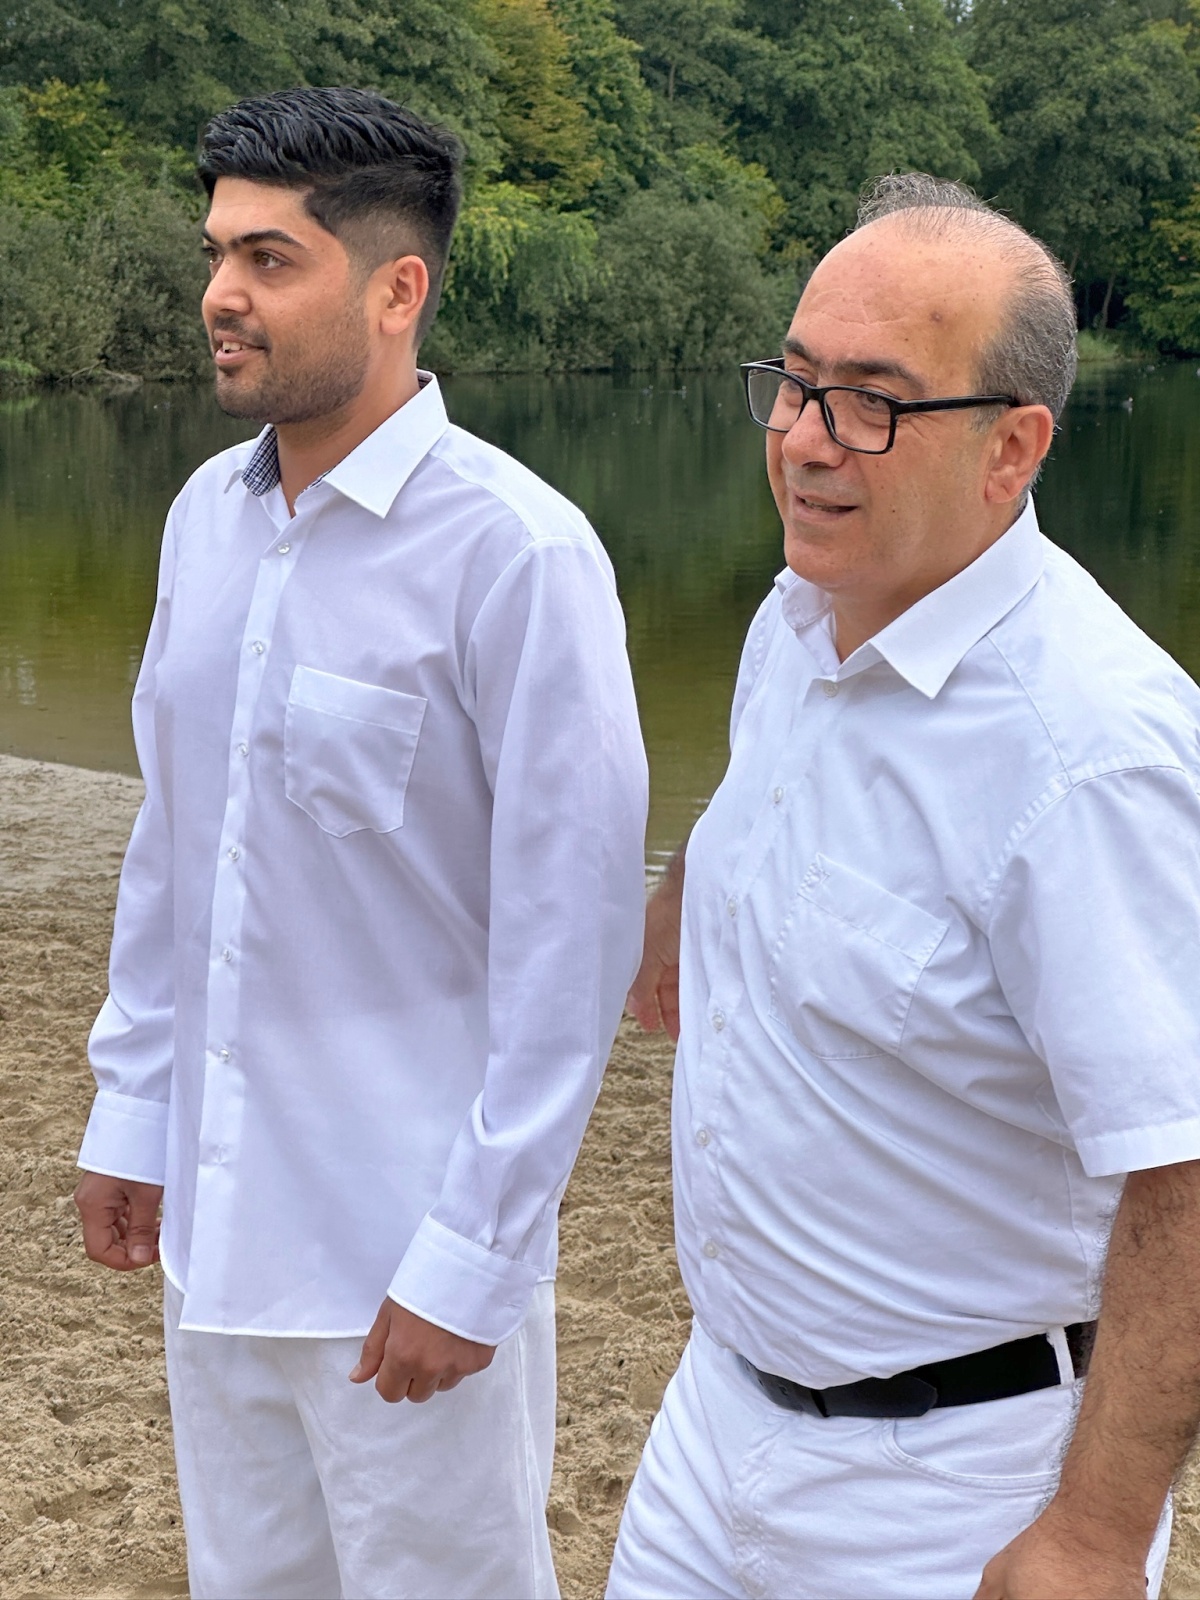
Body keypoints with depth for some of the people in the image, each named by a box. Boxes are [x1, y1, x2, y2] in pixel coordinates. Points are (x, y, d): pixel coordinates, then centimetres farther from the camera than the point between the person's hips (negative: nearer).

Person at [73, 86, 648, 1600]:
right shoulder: (207, 517, 5)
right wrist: (129, 1111, 13)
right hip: (219, 1209, 7)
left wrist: (472, 1258, -16)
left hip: (407, 1235, -6)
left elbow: (570, 934, -17)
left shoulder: (516, 554, -17)